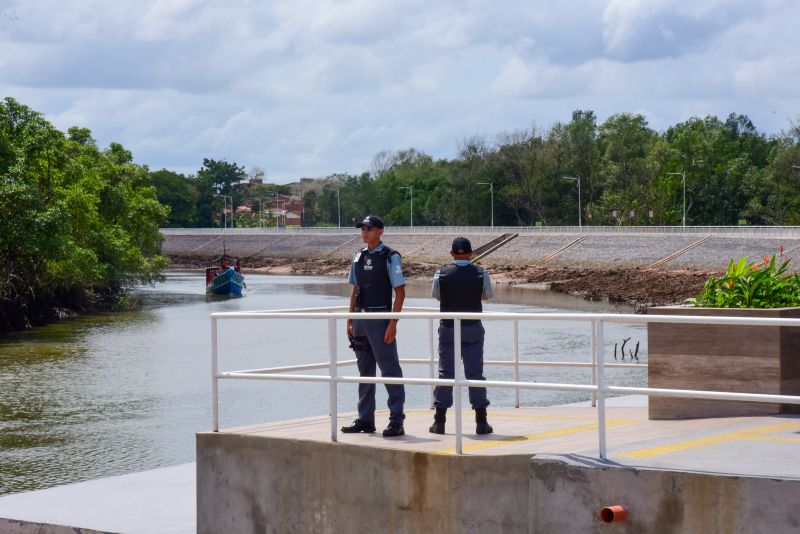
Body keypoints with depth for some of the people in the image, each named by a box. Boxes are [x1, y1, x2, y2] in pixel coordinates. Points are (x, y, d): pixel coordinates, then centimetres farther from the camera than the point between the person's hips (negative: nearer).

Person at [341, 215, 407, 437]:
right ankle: (365, 419, 21)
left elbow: (400, 292, -10)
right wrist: (350, 320, 14)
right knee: (365, 370, 13)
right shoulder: (358, 257, 11)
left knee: (390, 369, -4)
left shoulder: (390, 257, -8)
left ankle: (396, 421, -1)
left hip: (381, 319, -7)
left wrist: (393, 324, -16)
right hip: (361, 319, 7)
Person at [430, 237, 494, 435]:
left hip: (448, 329, 0)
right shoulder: (481, 274, -5)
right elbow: (487, 296, 12)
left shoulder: (441, 274, -6)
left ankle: (439, 422, 6)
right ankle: (481, 422, 4)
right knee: (475, 372, 4)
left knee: (445, 372, 5)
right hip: (473, 329, 0)